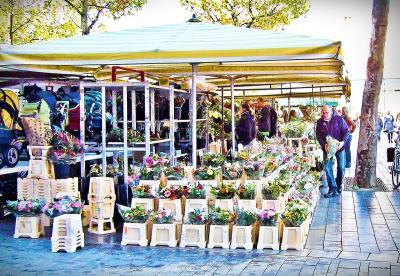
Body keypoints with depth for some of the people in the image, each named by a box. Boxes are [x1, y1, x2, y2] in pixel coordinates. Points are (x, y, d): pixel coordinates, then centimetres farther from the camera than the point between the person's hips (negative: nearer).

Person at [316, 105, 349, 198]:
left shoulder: (339, 119, -10)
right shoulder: (320, 122, -4)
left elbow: (346, 131, -8)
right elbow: (318, 135, -2)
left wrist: (343, 142, -24)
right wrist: (324, 144, -19)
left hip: (339, 146, -1)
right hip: (327, 147, 1)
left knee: (341, 167, 7)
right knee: (328, 167, -5)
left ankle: (339, 185, 30)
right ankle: (333, 189, 0)